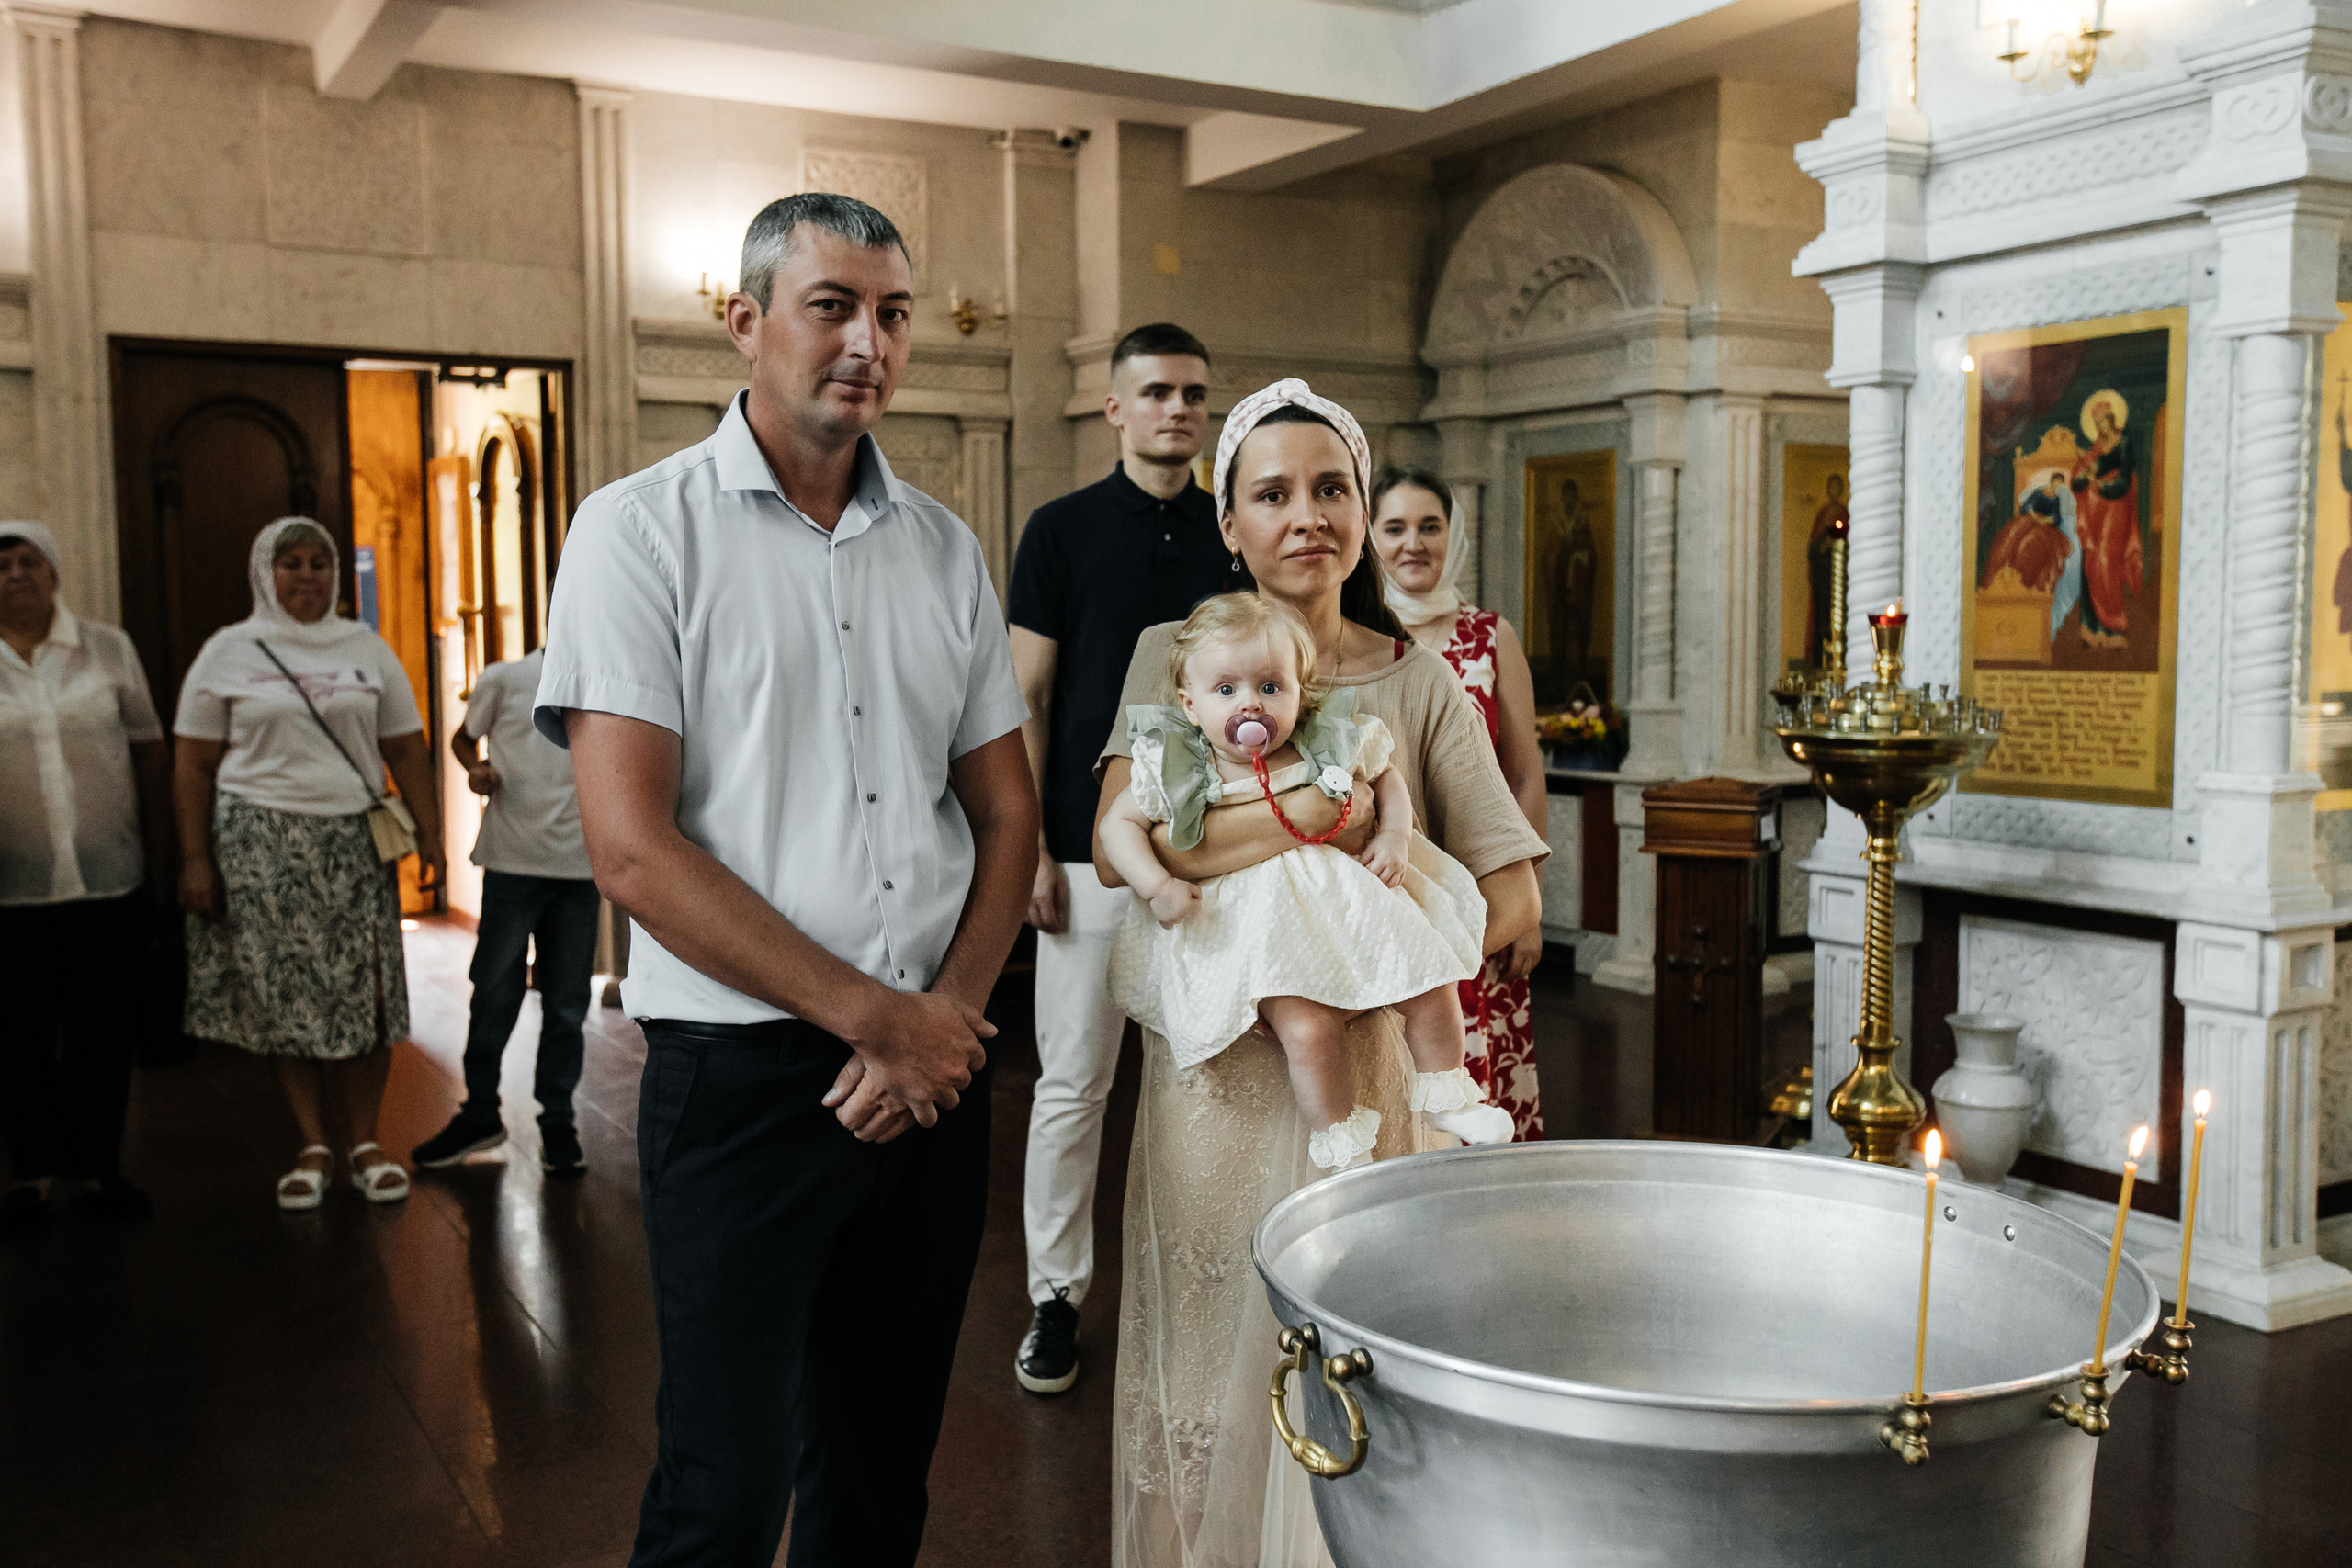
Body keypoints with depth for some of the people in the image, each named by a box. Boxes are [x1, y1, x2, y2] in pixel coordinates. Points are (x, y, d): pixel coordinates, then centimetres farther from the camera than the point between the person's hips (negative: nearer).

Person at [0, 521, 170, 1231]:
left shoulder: (108, 649, 6)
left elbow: (149, 752, 8)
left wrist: (160, 852, 6)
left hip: (108, 881, 1)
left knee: (104, 1028, 5)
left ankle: (94, 1167, 18)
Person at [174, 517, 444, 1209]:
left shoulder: (366, 649, 9)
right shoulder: (228, 653, 4)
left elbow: (406, 749, 8)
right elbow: (194, 765, 2)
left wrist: (430, 834, -1)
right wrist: (195, 858, -5)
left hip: (353, 840, 1)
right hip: (262, 843, -1)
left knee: (364, 994, 0)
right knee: (283, 996, 2)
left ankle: (365, 1144, 11)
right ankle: (312, 1146, 12)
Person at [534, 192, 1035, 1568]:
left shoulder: (944, 549, 10)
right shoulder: (643, 531, -6)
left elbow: (1008, 815, 11)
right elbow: (635, 850, -13)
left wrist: (948, 1013, -6)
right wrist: (873, 1014, -13)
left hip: (935, 1065, 5)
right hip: (746, 1076, -5)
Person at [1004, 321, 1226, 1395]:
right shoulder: (1063, 530, 0)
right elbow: (1028, 699, -1)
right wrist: (1028, 845, -8)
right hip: (1091, 854, -3)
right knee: (1072, 1084, 3)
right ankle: (1055, 1295, 16)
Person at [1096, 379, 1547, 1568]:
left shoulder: (1418, 680, 3)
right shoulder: (1172, 656, 2)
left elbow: (1511, 897, -1)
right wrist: (1313, 819, -23)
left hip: (1362, 1061, 0)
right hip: (1213, 1064, 0)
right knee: (1207, 1358, 10)